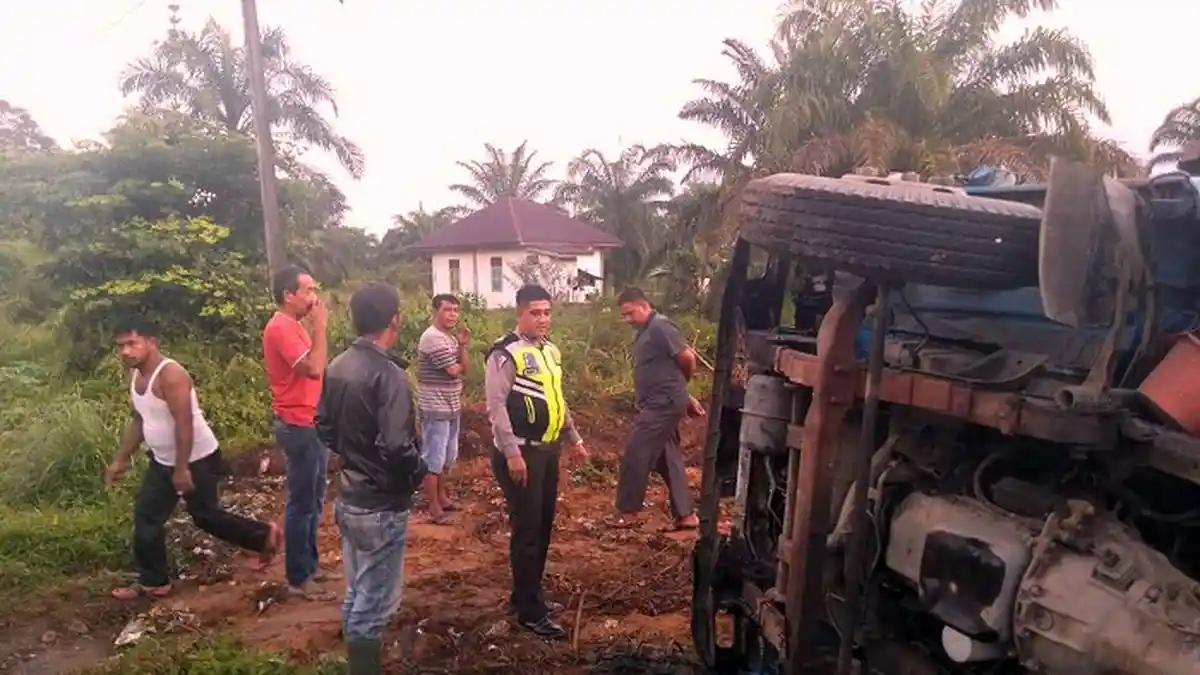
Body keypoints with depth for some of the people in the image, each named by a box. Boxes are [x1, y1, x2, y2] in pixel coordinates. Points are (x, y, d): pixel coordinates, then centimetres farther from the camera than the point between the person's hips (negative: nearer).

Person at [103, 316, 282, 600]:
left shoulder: (171, 375, -25)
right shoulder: (136, 377, 5)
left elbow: (184, 423, -28)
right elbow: (138, 420, 17)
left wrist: (182, 468, -27)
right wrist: (120, 459, 18)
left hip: (197, 460, -9)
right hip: (162, 461, 9)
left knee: (206, 516, 3)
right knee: (146, 517, 11)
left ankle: (264, 535, 21)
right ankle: (152, 582, 24)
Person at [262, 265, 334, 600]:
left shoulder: (293, 326, 13)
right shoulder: (281, 328, -18)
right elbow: (314, 368, -29)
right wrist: (319, 325, -22)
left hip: (312, 424, 10)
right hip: (299, 427, -10)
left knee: (313, 501, 18)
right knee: (301, 503, -1)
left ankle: (310, 564, 29)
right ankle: (298, 579, 9)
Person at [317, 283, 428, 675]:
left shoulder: (337, 368, 2)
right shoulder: (388, 373, -23)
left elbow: (324, 429, 12)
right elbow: (396, 448, -28)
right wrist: (419, 475, -10)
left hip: (347, 500, 8)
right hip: (382, 506, -8)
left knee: (356, 594, 22)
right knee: (375, 599, 6)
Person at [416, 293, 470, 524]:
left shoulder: (451, 337, 12)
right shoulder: (433, 337, -18)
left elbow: (463, 369, 7)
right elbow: (454, 370, -21)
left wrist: (463, 346, -7)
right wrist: (459, 365, 2)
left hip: (451, 407, 10)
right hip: (435, 408, -10)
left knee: (447, 456, 20)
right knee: (434, 458, -1)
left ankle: (442, 497, 34)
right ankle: (434, 508, 7)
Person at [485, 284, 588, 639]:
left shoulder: (551, 351, 11)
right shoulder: (506, 353, -15)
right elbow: (496, 406, -19)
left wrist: (574, 438, 21)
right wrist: (512, 453, -23)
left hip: (548, 451, 8)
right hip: (520, 453, -8)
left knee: (543, 527, 15)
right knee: (526, 530, -2)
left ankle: (527, 594, 31)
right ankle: (530, 611, 8)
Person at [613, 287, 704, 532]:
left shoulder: (660, 327, -13)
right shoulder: (646, 332, 17)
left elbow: (687, 358, -16)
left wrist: (677, 384, 3)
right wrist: (686, 399, 18)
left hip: (662, 404, -10)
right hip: (660, 404, 10)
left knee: (635, 455, -7)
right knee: (668, 459, 12)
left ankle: (627, 513, 1)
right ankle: (685, 515, 19)